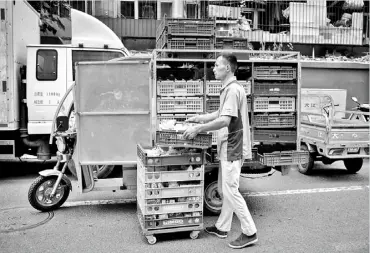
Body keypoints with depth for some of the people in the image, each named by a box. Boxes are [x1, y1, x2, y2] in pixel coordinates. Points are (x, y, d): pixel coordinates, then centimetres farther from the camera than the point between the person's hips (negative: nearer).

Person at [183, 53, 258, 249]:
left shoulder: (233, 90, -18)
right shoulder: (227, 89, 14)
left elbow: (224, 120, -26)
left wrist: (198, 129, -20)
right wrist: (200, 118, 18)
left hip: (233, 149, -10)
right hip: (228, 148, 10)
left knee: (230, 191, -4)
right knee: (224, 190, 17)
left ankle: (250, 233, 7)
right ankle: (222, 227, 29)